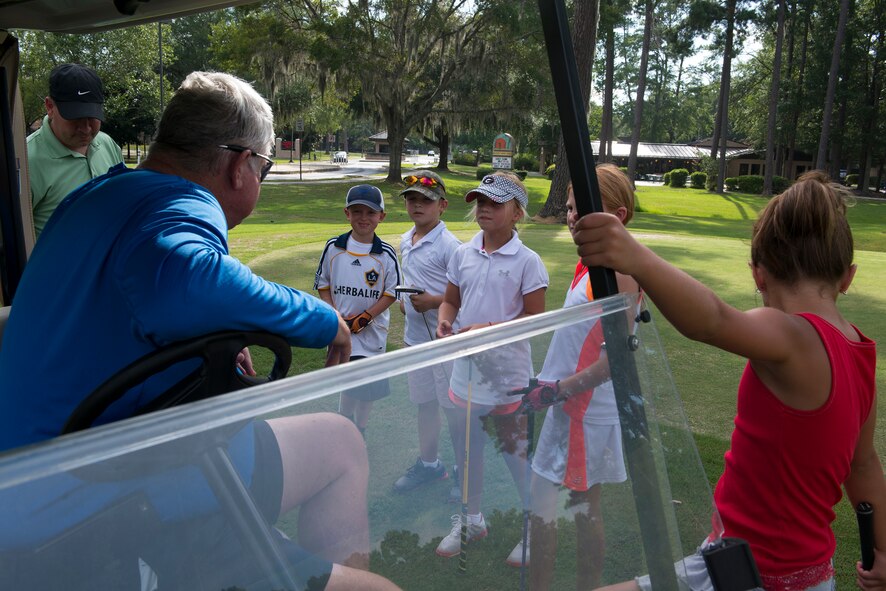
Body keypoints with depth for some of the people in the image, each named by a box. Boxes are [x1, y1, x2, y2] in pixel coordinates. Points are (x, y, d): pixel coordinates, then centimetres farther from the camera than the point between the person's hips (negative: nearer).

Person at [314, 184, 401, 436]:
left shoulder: (386, 254, -6)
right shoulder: (333, 247, -2)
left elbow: (391, 293, -4)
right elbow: (323, 285, 5)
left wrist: (365, 317, -14)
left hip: (372, 330, 0)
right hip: (340, 330, 0)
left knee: (368, 387, 8)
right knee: (349, 383, 3)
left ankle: (358, 433, 29)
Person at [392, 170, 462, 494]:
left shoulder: (448, 245, -16)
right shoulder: (405, 241, 10)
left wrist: (432, 301, -23)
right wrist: (403, 301, 6)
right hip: (414, 336, 8)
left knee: (452, 406, 3)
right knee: (424, 402, 20)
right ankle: (429, 463, 37)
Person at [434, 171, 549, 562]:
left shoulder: (527, 261, -10)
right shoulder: (462, 254, 4)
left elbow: (535, 318, -10)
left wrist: (489, 329, -20)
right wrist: (444, 321, -10)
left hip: (507, 375, -5)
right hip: (466, 369, 5)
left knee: (517, 455, 7)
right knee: (467, 449, 18)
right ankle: (471, 519, 39)